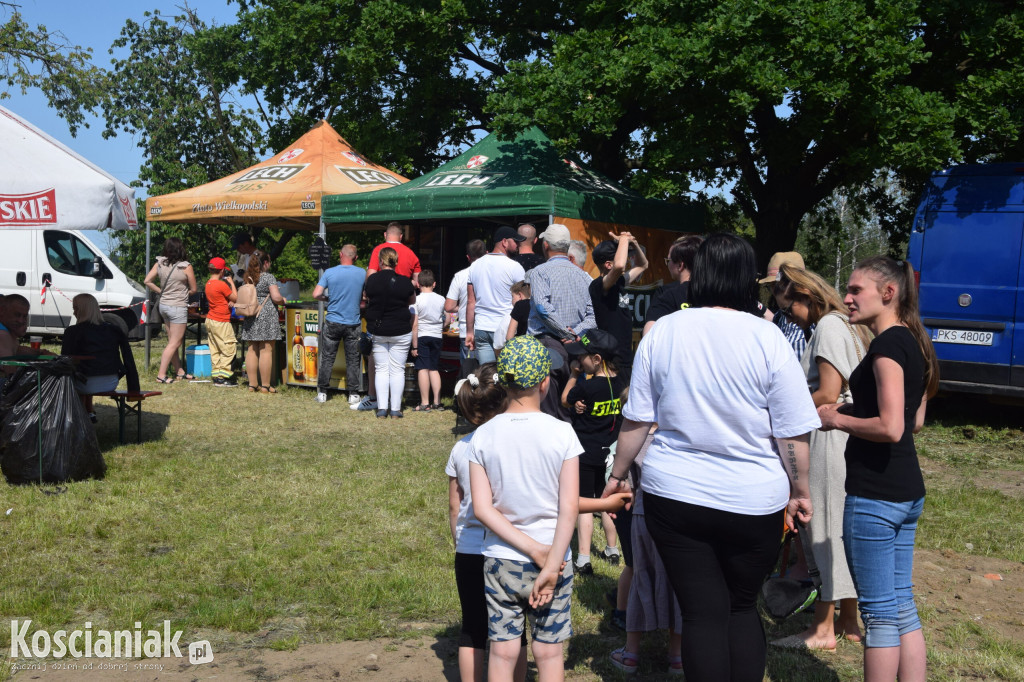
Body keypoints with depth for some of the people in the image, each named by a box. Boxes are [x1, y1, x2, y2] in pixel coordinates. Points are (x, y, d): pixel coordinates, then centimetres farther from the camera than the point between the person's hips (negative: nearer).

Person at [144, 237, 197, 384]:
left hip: (163, 305, 6)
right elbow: (193, 290, -6)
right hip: (178, 307, -6)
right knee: (174, 343, 0)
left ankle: (180, 371, 26)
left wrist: (161, 291, 9)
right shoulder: (186, 267, -13)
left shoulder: (160, 264, 0)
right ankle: (161, 375, -3)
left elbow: (148, 281, 1)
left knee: (173, 341, 16)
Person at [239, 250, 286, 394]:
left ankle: (252, 384, 14)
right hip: (267, 317, -6)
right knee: (266, 350, -3)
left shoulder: (248, 278, 11)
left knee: (251, 350, 10)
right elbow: (276, 297, -15)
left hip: (250, 317, 6)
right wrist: (283, 301, 5)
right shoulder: (269, 277, -7)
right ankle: (265, 386, -1)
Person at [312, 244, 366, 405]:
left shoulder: (329, 272, -5)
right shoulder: (362, 273, -2)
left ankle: (322, 393, 12)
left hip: (333, 322, 0)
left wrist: (328, 299, 11)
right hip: (353, 324, 0)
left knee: (327, 358, 8)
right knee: (353, 360, 6)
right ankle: (353, 395, 8)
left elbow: (316, 294, -8)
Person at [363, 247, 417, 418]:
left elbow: (366, 297, 12)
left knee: (381, 369, 9)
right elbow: (412, 302, 9)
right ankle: (395, 410, 7)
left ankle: (382, 409, 6)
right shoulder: (405, 282, -7)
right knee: (397, 370, 6)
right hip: (400, 332, -1)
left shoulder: (371, 280, -5)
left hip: (377, 332, 1)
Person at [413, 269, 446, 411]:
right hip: (437, 337, 4)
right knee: (434, 369, 11)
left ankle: (425, 403, -3)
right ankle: (437, 402, 10)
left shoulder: (417, 300, -8)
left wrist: (414, 345, -8)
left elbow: (414, 324, -11)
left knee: (423, 369, -2)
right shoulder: (441, 299, 3)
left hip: (422, 336, -4)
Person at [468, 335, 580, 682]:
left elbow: (481, 508, -8)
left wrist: (534, 550, -10)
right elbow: (569, 508, -15)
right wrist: (550, 565, -12)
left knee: (502, 652, 11)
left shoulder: (483, 436, -4)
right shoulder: (562, 433, -10)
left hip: (500, 561, 2)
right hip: (553, 560, -1)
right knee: (549, 652, 11)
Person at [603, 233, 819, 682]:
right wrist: (800, 490, 8)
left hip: (673, 494, 1)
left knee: (703, 614, 9)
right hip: (752, 500, 0)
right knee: (743, 607, 19)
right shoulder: (767, 338, -10)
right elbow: (793, 433, -7)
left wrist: (617, 475, 15)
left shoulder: (661, 332, -4)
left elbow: (635, 420, 2)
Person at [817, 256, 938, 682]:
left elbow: (890, 427, -24)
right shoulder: (913, 343, 12)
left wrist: (837, 420, -10)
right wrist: (856, 416, 14)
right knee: (902, 606, 16)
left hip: (874, 495, -9)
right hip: (907, 491, 9)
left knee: (879, 611, 1)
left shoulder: (887, 345, -16)